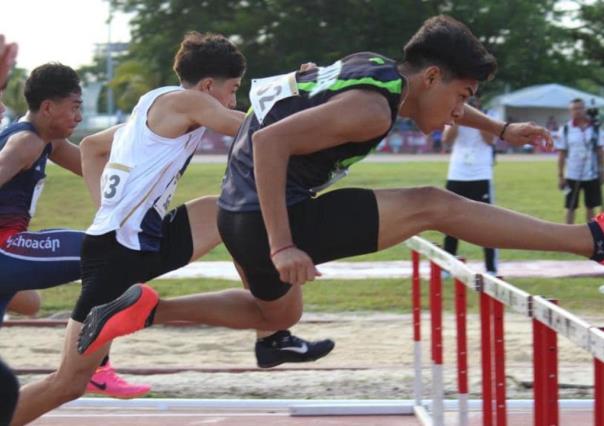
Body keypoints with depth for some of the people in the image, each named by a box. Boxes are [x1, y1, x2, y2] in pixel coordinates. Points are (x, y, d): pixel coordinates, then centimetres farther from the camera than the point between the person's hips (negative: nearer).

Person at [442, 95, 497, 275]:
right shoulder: (454, 122, 5)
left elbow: (490, 140, -16)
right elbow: (447, 139, -13)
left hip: (481, 178, -2)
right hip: (456, 178, 2)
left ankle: (491, 268, 0)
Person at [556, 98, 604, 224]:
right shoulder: (565, 130, -3)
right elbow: (561, 154, -2)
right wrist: (560, 175, -4)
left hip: (592, 175, 2)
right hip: (572, 176, -2)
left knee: (591, 207, 10)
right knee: (571, 207, 3)